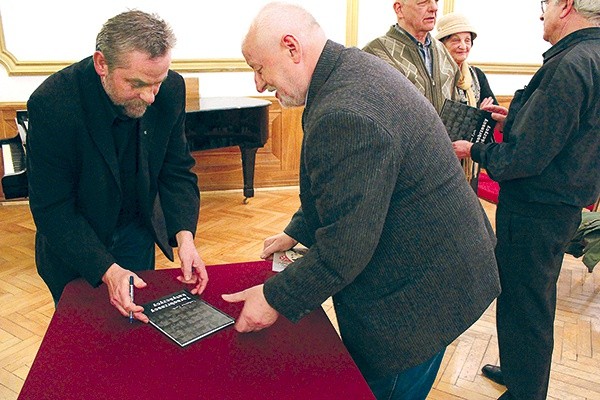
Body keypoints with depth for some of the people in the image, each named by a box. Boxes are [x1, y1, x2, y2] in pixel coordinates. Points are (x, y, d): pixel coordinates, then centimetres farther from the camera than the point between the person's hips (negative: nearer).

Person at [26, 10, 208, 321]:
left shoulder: (171, 89, -19)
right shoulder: (52, 103, -30)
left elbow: (176, 171, -11)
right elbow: (52, 209, -25)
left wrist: (184, 236, -25)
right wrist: (107, 270, -34)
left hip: (137, 231, 3)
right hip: (72, 243, -2)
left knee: (138, 320, 20)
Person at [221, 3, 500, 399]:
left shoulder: (344, 116, -32)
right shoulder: (356, 65, 3)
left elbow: (345, 246, -29)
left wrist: (276, 299, -16)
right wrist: (297, 232, 18)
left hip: (416, 298, -10)